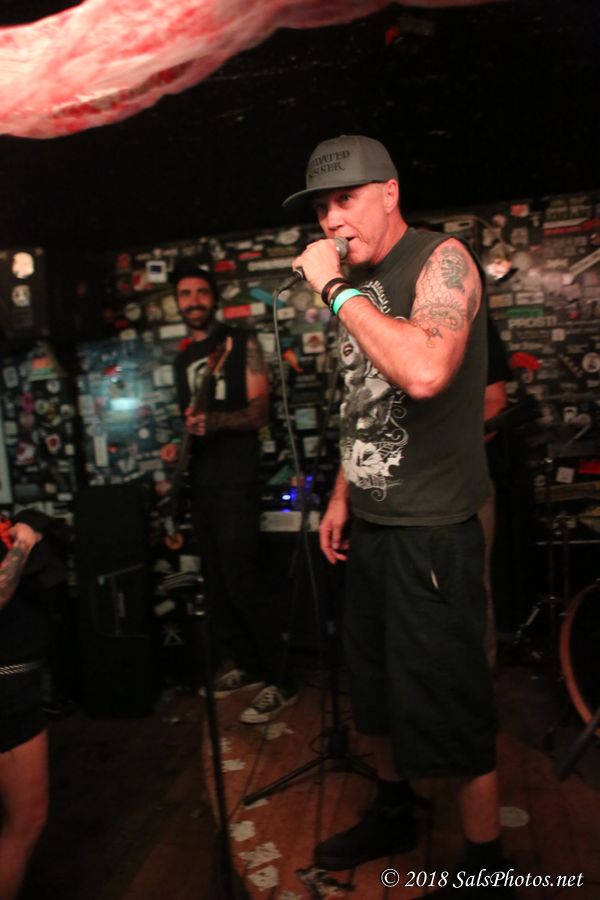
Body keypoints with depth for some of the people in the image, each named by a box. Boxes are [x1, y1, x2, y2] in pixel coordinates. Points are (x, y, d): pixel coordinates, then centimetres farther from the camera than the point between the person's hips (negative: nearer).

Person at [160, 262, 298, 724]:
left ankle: (280, 682, 0)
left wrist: (215, 420, -29)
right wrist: (179, 443, 4)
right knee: (216, 581, 11)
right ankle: (246, 664, 26)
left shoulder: (242, 344, -3)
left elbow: (260, 411, -12)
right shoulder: (183, 359, 17)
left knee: (240, 581, -11)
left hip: (236, 481, -7)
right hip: (200, 483, 8)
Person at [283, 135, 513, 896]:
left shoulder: (442, 259, -12)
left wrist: (334, 288, -22)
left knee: (451, 710, 4)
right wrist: (341, 497, 15)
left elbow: (425, 373, -32)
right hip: (370, 528, 8)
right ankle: (392, 816, 44)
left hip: (431, 533, -8)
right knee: (379, 692, 21)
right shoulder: (360, 284, 11)